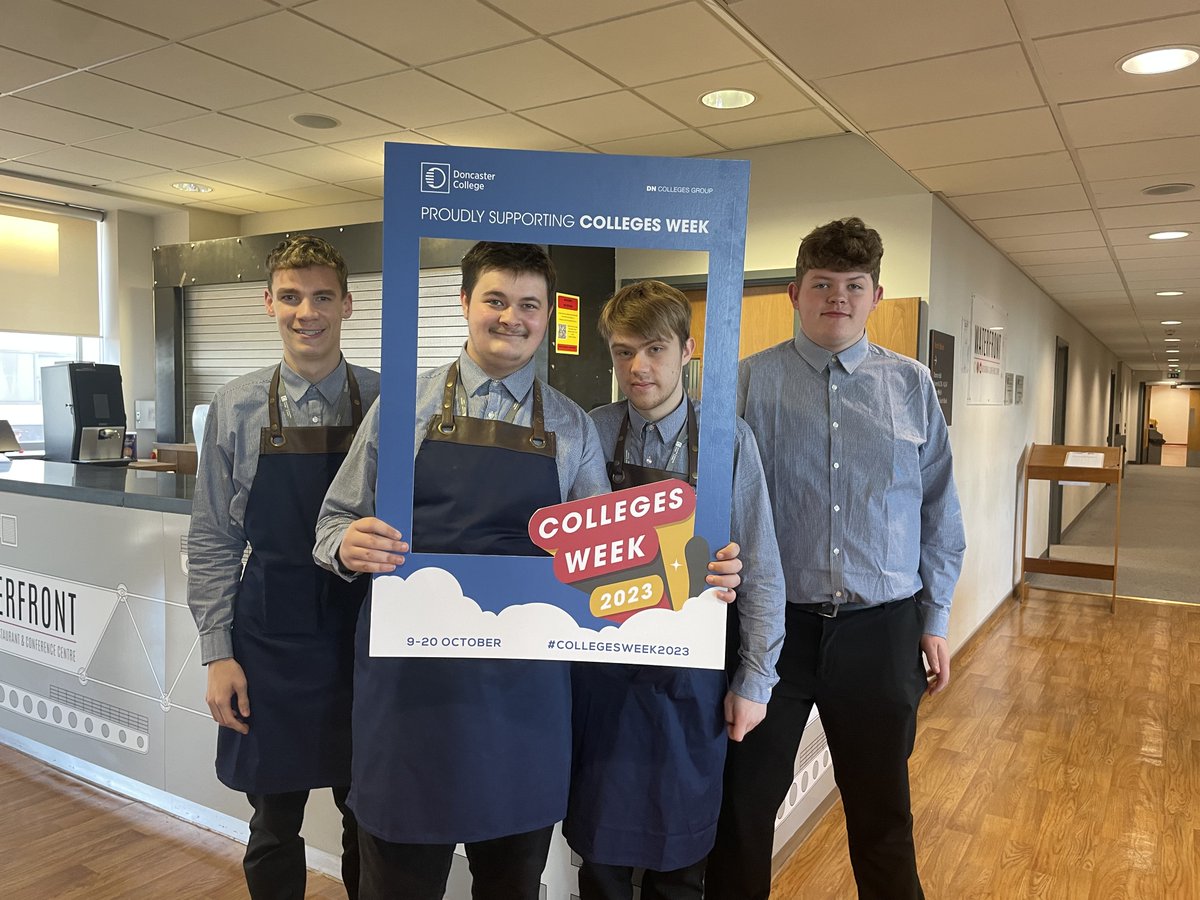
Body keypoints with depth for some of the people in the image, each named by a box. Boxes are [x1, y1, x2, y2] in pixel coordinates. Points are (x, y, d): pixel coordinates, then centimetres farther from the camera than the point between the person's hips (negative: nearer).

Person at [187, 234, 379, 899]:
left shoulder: (385, 403, -4)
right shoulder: (236, 407, -1)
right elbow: (212, 542, 3)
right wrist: (218, 654, -1)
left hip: (366, 640, 0)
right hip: (270, 642, 1)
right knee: (274, 826, 17)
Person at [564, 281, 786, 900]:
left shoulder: (729, 440, -9)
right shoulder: (589, 435, -5)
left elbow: (758, 568, -4)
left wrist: (755, 679, -1)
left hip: (691, 677, -1)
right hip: (601, 668, 1)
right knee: (601, 849, 16)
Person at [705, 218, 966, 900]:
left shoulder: (912, 385, 4)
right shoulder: (751, 381, -2)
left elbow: (940, 513, 8)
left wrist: (935, 621, 8)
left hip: (882, 629, 2)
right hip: (773, 620, -1)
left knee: (882, 810, 18)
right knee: (744, 800, 11)